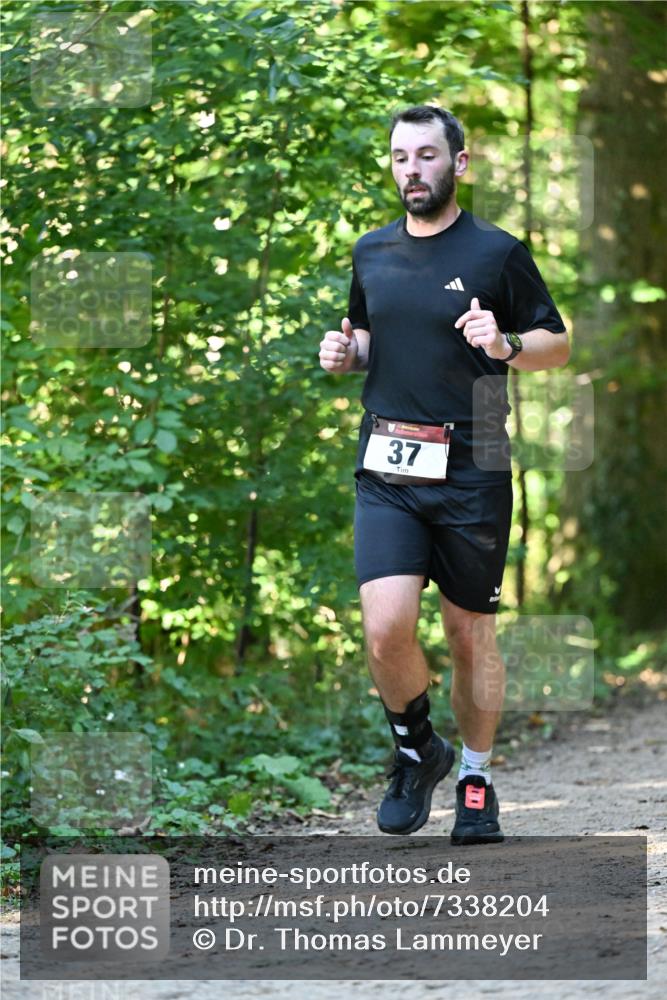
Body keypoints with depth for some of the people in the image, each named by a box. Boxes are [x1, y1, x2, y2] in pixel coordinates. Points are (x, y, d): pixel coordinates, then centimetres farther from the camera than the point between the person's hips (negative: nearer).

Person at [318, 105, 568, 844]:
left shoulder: (497, 253, 0)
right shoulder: (371, 254, 12)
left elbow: (558, 345, 5)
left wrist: (505, 345, -15)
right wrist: (344, 353, 6)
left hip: (470, 471, -2)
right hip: (386, 473, 2)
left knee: (470, 634, 6)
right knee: (386, 628, -14)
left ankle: (475, 778, 24)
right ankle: (415, 749, 12)